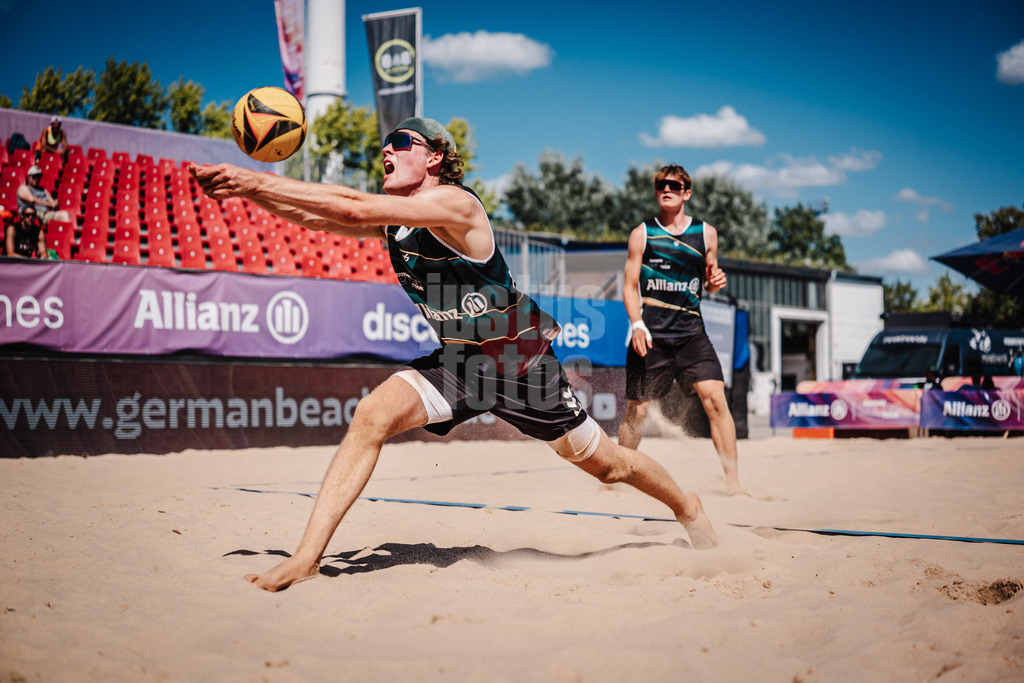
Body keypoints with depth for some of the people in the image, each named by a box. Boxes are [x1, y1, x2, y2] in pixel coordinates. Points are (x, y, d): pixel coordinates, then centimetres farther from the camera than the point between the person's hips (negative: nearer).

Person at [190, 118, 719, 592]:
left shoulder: (453, 204, -25)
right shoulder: (394, 221, 0)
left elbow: (354, 208, -33)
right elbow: (313, 218, -5)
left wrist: (259, 180, -31)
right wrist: (247, 190, -21)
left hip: (522, 359, -6)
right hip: (456, 361, 6)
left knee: (605, 464, 9)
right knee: (371, 417, -19)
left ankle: (689, 508, 39)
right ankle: (308, 557, -19)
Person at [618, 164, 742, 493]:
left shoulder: (706, 233, 9)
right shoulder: (642, 234, 4)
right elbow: (630, 285, 4)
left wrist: (715, 282, -5)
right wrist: (637, 325, -11)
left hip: (691, 332, 1)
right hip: (651, 335, -1)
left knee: (715, 399, -15)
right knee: (637, 411, 4)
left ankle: (733, 482, -14)